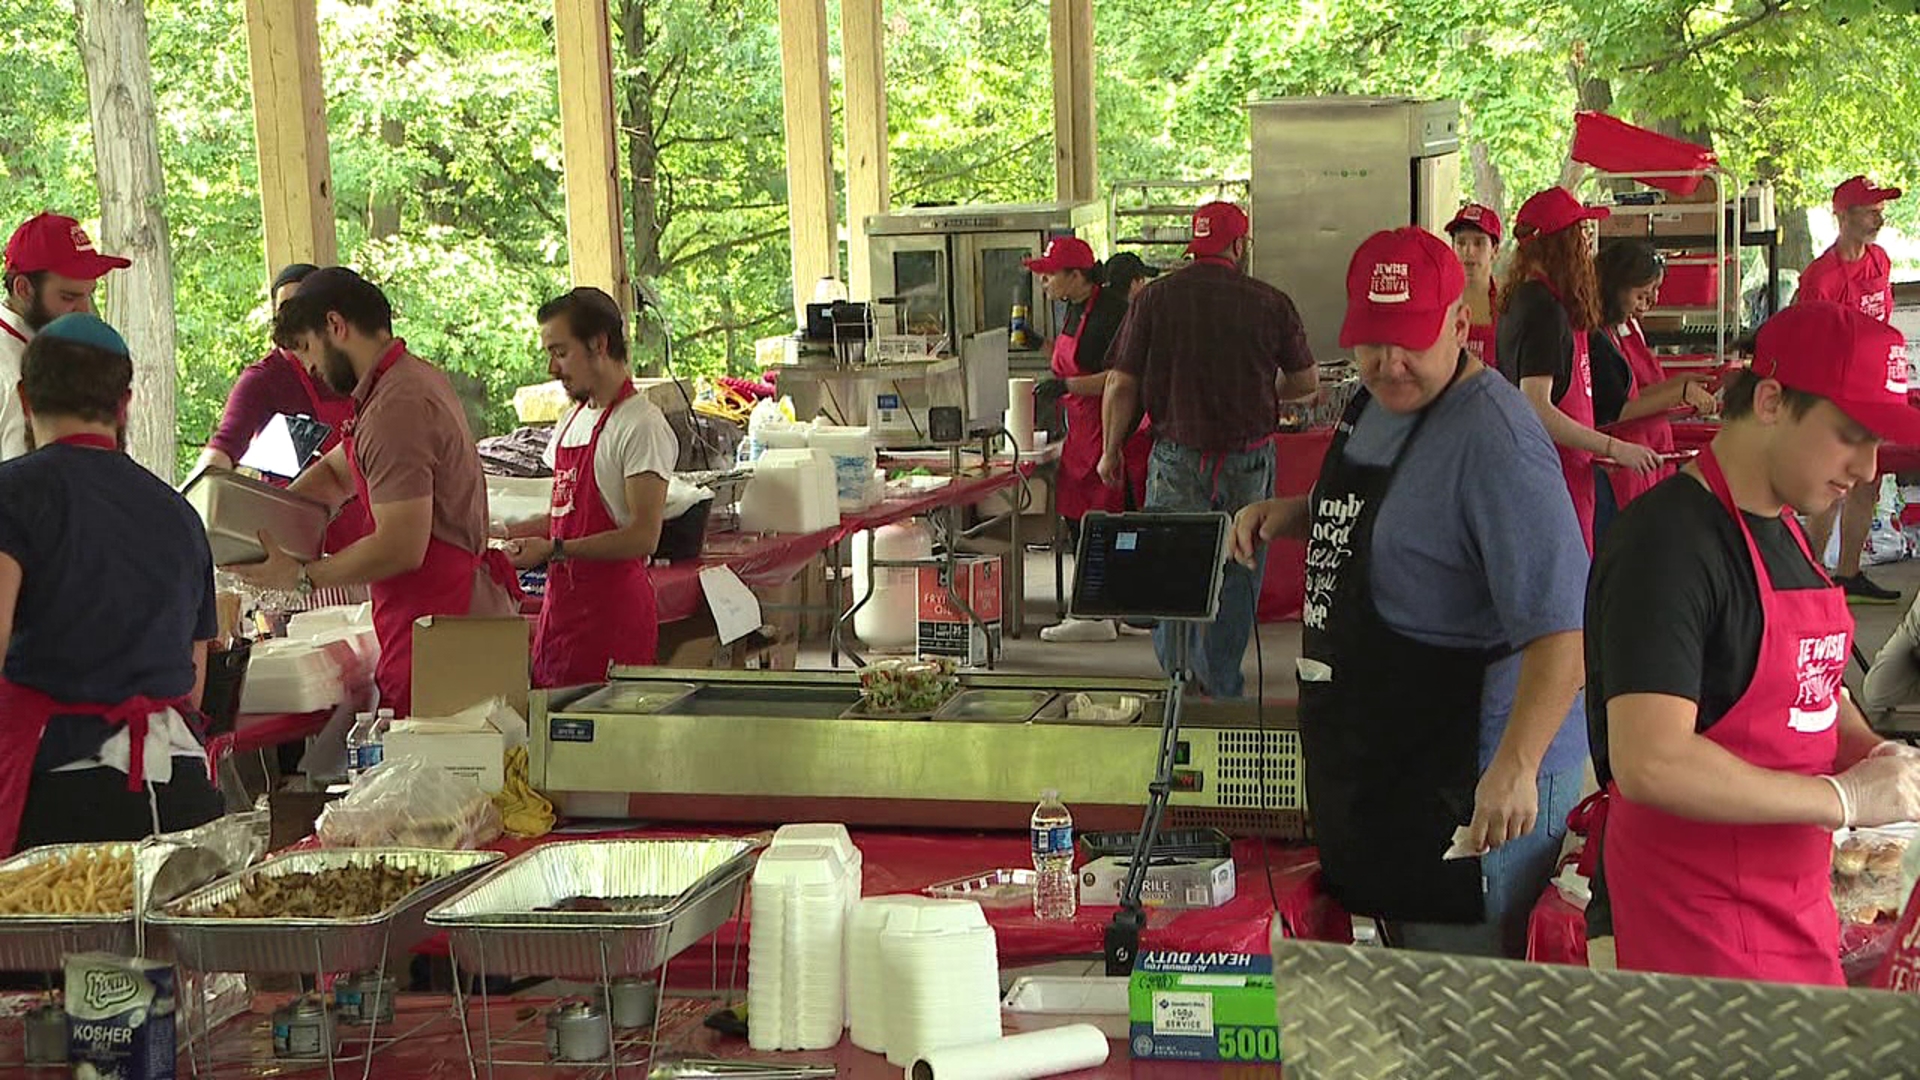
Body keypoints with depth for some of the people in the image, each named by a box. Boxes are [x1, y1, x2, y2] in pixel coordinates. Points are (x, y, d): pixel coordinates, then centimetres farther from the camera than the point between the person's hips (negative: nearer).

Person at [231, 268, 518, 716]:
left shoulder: (397, 408, -17)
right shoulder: (414, 379, 18)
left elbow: (402, 548, -21)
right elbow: (334, 472, 31)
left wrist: (301, 576, -10)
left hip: (441, 624, -10)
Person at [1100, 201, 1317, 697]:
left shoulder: (1155, 299, -4)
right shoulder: (1270, 303, -4)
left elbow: (1121, 385, -3)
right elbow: (1308, 382, 6)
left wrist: (1111, 450, 11)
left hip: (1176, 457, 0)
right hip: (1249, 460, 0)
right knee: (1236, 573, 11)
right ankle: (1221, 687, 16)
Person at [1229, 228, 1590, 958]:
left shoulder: (1494, 439, -22)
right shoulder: (1374, 403, 7)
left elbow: (1562, 626, -28)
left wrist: (1516, 766, -38)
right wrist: (1291, 514, 8)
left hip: (1471, 780, -9)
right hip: (1372, 761, 10)